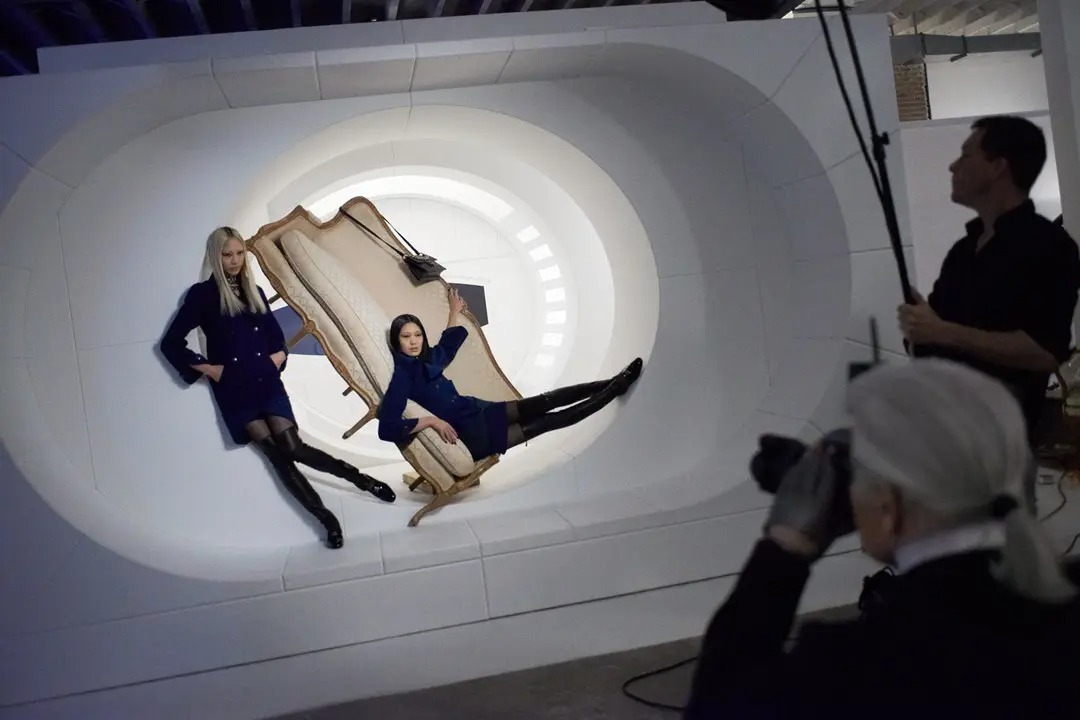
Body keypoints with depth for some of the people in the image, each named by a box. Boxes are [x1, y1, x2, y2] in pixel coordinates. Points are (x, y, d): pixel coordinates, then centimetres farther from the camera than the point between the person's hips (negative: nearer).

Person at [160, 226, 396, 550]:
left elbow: (276, 334, 24)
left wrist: (279, 355, 5)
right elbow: (170, 343, -3)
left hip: (267, 382, 3)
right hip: (233, 388, -3)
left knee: (293, 448, -9)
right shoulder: (202, 294, -1)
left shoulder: (254, 292, 13)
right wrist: (207, 367, -9)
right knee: (276, 454, -9)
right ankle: (326, 517, -9)